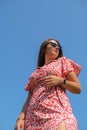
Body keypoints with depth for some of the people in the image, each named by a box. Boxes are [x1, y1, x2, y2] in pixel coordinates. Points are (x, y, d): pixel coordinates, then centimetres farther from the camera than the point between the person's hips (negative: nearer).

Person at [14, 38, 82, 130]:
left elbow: (78, 88, 14)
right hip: (34, 116, 3)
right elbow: (29, 99, 19)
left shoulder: (63, 61, 21)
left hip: (57, 110, -3)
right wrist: (21, 118, 1)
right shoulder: (35, 73, 28)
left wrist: (60, 81, -4)